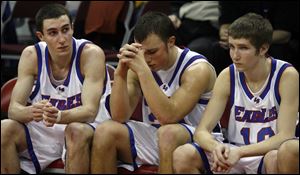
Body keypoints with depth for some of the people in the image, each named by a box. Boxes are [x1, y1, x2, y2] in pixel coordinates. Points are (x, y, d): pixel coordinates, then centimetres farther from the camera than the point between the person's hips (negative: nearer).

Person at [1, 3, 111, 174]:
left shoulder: (91, 53, -18)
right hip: (43, 130, 3)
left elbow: (90, 110, -25)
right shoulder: (31, 55, -7)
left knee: (77, 131, -36)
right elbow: (14, 108, -12)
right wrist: (31, 112, -37)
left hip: (87, 128, -3)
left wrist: (60, 116, -47)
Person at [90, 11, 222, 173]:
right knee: (105, 131, -17)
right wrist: (120, 73, -23)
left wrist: (143, 70, -33)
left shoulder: (197, 69, -15)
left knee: (168, 133, -37)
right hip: (152, 138, 5)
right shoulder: (138, 64, -1)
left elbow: (168, 117, -29)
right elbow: (120, 117, -9)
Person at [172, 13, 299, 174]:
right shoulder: (228, 76, -2)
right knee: (182, 157, -21)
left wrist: (240, 152, -30)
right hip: (234, 152, 4)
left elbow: (285, 136, -17)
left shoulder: (286, 75, -12)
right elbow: (201, 132, -5)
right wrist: (216, 147, -30)